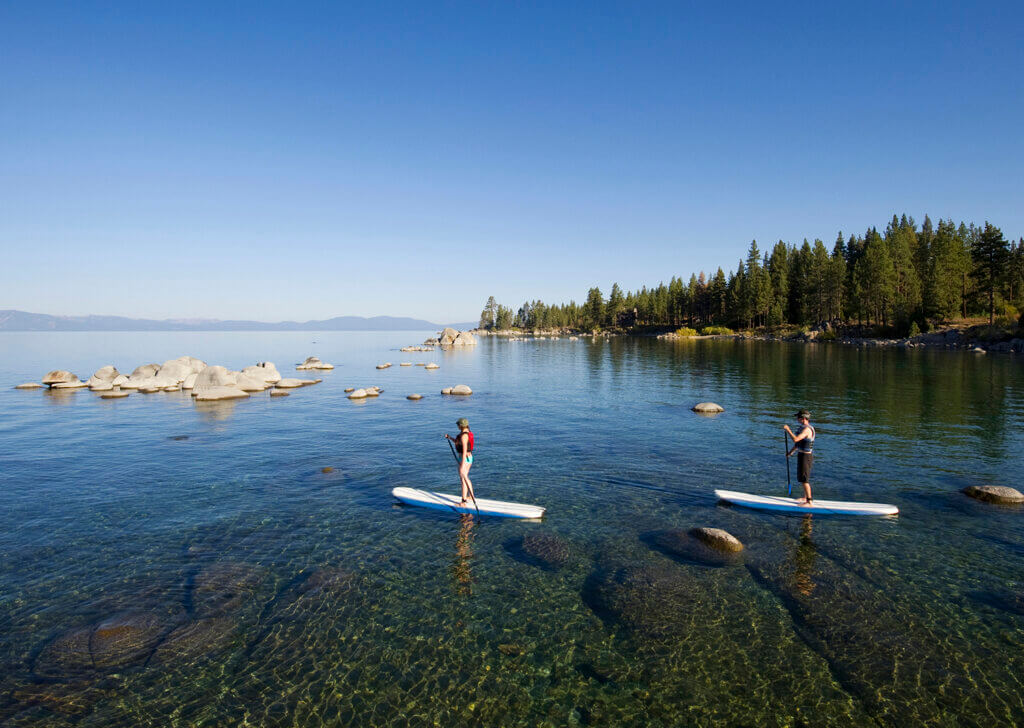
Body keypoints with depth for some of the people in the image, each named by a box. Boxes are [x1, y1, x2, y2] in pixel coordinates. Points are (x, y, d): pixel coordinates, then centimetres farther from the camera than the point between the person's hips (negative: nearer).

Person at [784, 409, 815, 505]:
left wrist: (788, 429, -21)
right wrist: (790, 452, 21)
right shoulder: (803, 427, 11)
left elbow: (795, 439, -32)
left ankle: (809, 501, -2)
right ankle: (805, 498, 32)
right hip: (801, 455, 10)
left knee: (804, 479, -7)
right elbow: (798, 442, 21)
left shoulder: (807, 429, -22)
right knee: (802, 477, 19)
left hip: (805, 456, -10)